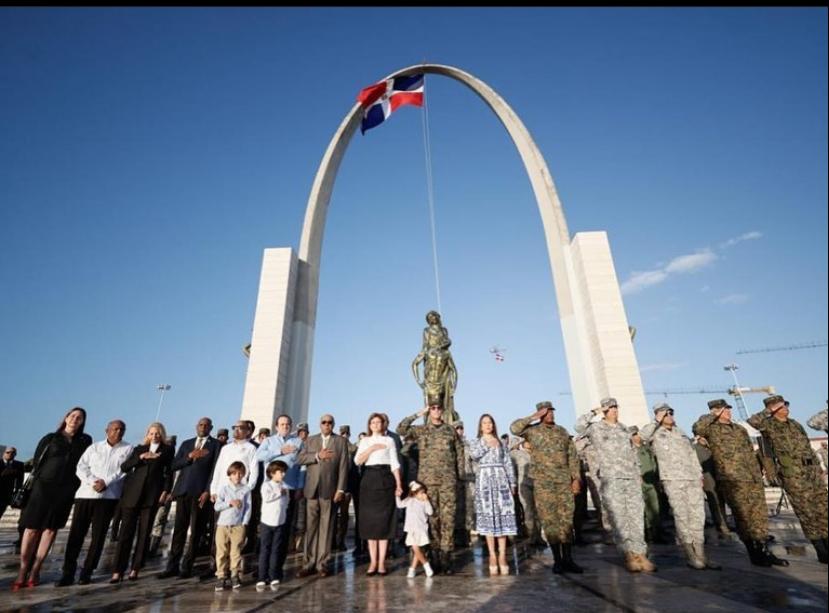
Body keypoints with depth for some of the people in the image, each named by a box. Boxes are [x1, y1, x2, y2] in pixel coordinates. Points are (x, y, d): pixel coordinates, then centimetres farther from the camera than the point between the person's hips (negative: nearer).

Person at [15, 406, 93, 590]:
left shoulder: (85, 441, 8)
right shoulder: (50, 438, 7)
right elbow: (37, 461, 9)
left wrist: (76, 484, 3)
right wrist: (40, 480, 4)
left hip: (66, 490, 1)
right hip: (44, 486, 0)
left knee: (51, 529, 0)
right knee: (32, 528, -3)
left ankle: (35, 571, 6)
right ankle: (23, 571, 4)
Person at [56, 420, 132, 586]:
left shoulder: (128, 449, 6)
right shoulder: (93, 447, 14)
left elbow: (123, 471, -3)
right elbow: (81, 468, 5)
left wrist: (105, 483, -15)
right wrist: (93, 481, -11)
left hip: (108, 496, -2)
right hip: (85, 493, 2)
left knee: (98, 535, 0)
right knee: (76, 533, 1)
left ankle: (87, 572, 11)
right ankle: (68, 573, 11)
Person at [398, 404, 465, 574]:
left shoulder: (450, 430, 10)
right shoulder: (421, 430, 6)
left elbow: (459, 450, 13)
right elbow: (401, 429, -7)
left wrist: (460, 473, 7)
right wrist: (418, 414, -6)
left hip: (448, 479, 1)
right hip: (427, 479, 0)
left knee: (448, 516, -2)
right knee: (431, 516, 4)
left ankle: (446, 555, 4)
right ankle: (435, 554, 14)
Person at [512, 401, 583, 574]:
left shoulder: (563, 431, 11)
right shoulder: (533, 431, 0)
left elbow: (572, 456, 11)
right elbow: (514, 428, -18)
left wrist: (576, 478, 4)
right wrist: (533, 417, -13)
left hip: (564, 481, 3)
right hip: (543, 482, -3)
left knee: (566, 519, 5)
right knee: (549, 519, 1)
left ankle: (568, 559, 13)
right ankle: (557, 560, 9)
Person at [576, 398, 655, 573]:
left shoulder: (623, 427, 17)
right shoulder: (596, 428, -1)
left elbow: (632, 451, 24)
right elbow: (579, 425, -20)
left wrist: (638, 472, 19)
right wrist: (595, 412, -15)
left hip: (632, 478, 5)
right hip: (611, 479, -5)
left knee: (637, 516, 4)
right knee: (619, 517, -3)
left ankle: (639, 553, 10)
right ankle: (629, 554, 6)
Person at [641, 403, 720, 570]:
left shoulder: (679, 431, 20)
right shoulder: (656, 433, 1)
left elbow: (692, 453, 23)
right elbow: (642, 435, -23)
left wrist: (699, 474, 16)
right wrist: (657, 421, -15)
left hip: (692, 479, 6)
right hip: (672, 480, -6)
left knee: (698, 516, 6)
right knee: (682, 517, -5)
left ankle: (700, 555, 15)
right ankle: (691, 557, 2)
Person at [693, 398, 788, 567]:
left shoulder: (740, 428, 19)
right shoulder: (712, 429, -4)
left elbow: (750, 453, 23)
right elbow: (697, 428, -27)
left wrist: (758, 474, 17)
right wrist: (713, 415, -15)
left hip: (753, 478, 7)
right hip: (733, 479, -7)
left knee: (759, 514, 10)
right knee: (744, 516, -3)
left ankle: (762, 550, 22)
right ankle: (754, 554, 6)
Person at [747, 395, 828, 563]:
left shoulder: (795, 423, 13)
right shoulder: (769, 426, -7)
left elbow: (807, 446, 20)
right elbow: (752, 421, -29)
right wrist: (769, 411, -17)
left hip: (812, 471, 7)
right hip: (793, 475, -6)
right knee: (807, 513, -2)